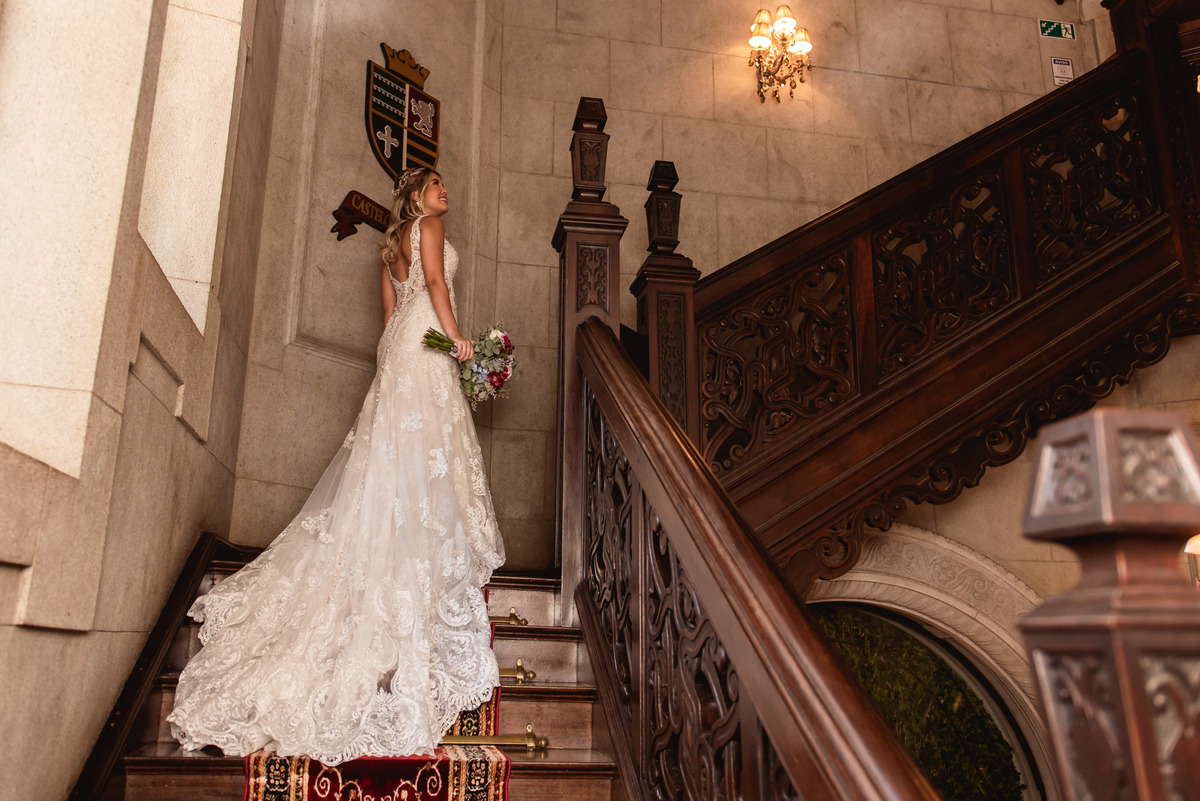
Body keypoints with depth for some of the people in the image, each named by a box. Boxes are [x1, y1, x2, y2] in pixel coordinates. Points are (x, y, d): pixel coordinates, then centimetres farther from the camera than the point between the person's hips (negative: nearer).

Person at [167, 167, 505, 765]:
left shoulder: (394, 242, 26)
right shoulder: (428, 225, 1)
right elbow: (434, 280, -13)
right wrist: (456, 335, -14)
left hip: (398, 340, 9)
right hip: (426, 338, -9)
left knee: (395, 449, 6)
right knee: (427, 448, -12)